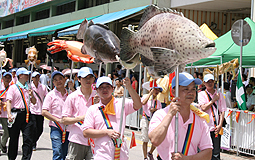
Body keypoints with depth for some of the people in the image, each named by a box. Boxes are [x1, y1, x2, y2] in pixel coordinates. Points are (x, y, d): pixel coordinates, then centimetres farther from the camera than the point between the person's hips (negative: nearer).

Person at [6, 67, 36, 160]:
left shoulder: (28, 88, 16)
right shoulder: (13, 88, 0)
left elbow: (34, 102, 21)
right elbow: (9, 101, -8)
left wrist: (32, 95, 0)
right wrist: (9, 114, -21)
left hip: (26, 114, 4)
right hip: (16, 114, -4)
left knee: (28, 138, -5)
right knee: (14, 138, 6)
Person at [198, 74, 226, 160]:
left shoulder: (219, 94, 9)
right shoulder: (201, 94, 4)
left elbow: (222, 111, 5)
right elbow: (203, 108, -10)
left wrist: (220, 125, -6)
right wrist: (214, 100, -6)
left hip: (216, 127, 1)